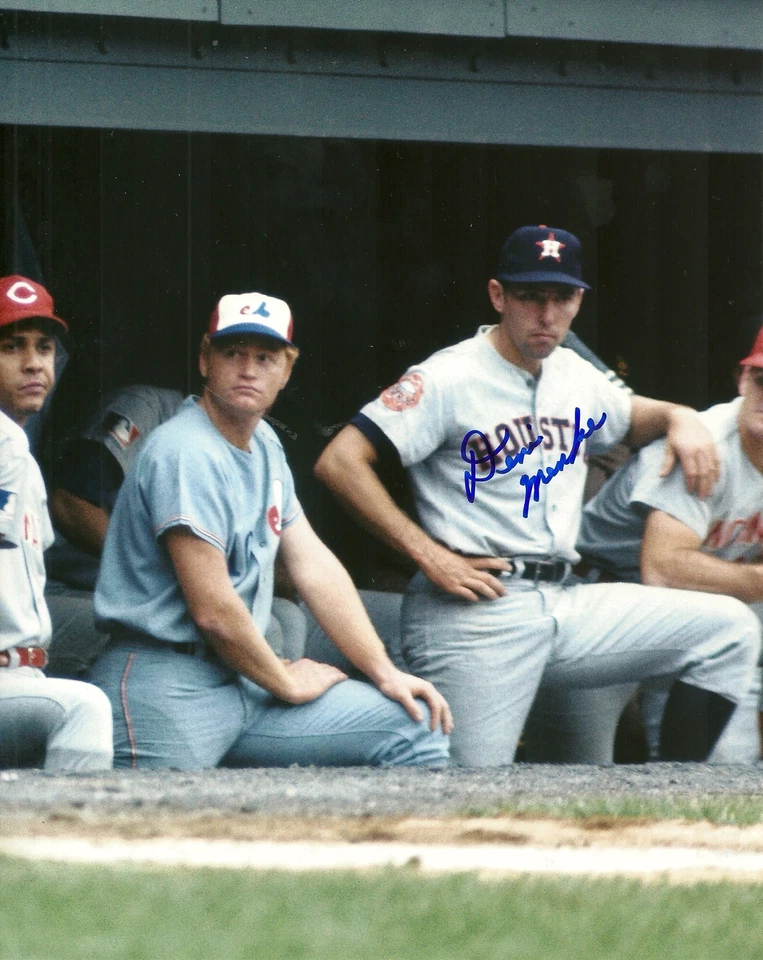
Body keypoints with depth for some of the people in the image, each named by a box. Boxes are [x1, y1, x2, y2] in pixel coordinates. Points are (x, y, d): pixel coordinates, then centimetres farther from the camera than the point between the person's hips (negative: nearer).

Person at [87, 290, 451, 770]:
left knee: (415, 726, 2)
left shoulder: (263, 443, 17)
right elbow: (214, 612, -16)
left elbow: (313, 565, 18)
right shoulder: (187, 454, -13)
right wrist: (288, 683, -2)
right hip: (168, 689, -9)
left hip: (242, 677, 9)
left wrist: (386, 673, 11)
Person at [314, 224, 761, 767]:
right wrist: (429, 556, -16)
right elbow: (340, 463, -13)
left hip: (566, 603, 7)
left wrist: (678, 418, 15)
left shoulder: (575, 375, 17)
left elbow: (630, 416, 40)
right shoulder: (449, 379, -6)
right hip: (475, 615, -7)